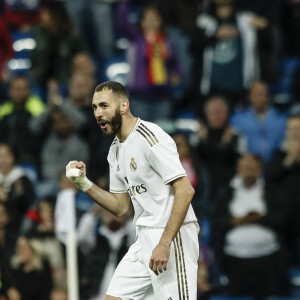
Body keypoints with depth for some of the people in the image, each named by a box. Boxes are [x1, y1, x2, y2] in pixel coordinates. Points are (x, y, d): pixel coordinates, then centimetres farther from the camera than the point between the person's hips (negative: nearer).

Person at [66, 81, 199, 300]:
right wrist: (84, 184, 4)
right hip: (145, 239, 9)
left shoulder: (150, 137, -15)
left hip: (173, 237, -9)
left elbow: (185, 190, -21)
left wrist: (164, 243, -25)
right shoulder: (116, 150, 14)